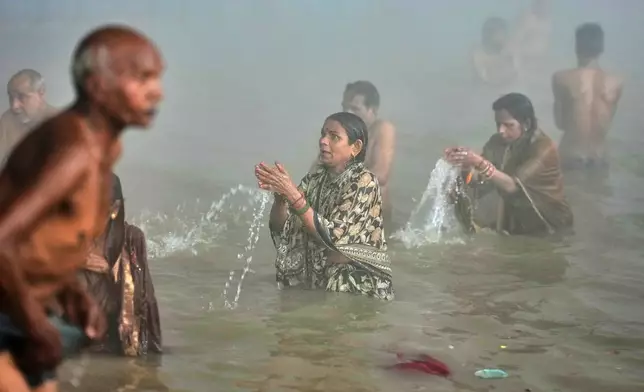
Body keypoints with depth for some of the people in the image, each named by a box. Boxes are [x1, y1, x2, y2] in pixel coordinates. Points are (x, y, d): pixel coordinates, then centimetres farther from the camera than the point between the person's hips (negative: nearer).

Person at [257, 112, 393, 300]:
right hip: (316, 280, 5)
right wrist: (280, 195, -19)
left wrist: (293, 195, -26)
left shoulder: (364, 182, -12)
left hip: (358, 289, -5)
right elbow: (281, 229, -1)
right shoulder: (314, 179, 4)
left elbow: (332, 237, -21)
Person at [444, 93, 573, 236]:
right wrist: (466, 166, -35)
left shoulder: (543, 148, -22)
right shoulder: (497, 142, -5)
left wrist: (480, 163, -43)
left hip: (548, 225, -5)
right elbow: (481, 181, -14)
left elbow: (513, 185, -31)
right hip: (514, 222, 5)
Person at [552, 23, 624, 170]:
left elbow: (560, 122, -1)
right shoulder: (616, 82, -3)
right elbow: (606, 125, 6)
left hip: (570, 157, -2)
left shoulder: (561, 78, -10)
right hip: (599, 158, 2)